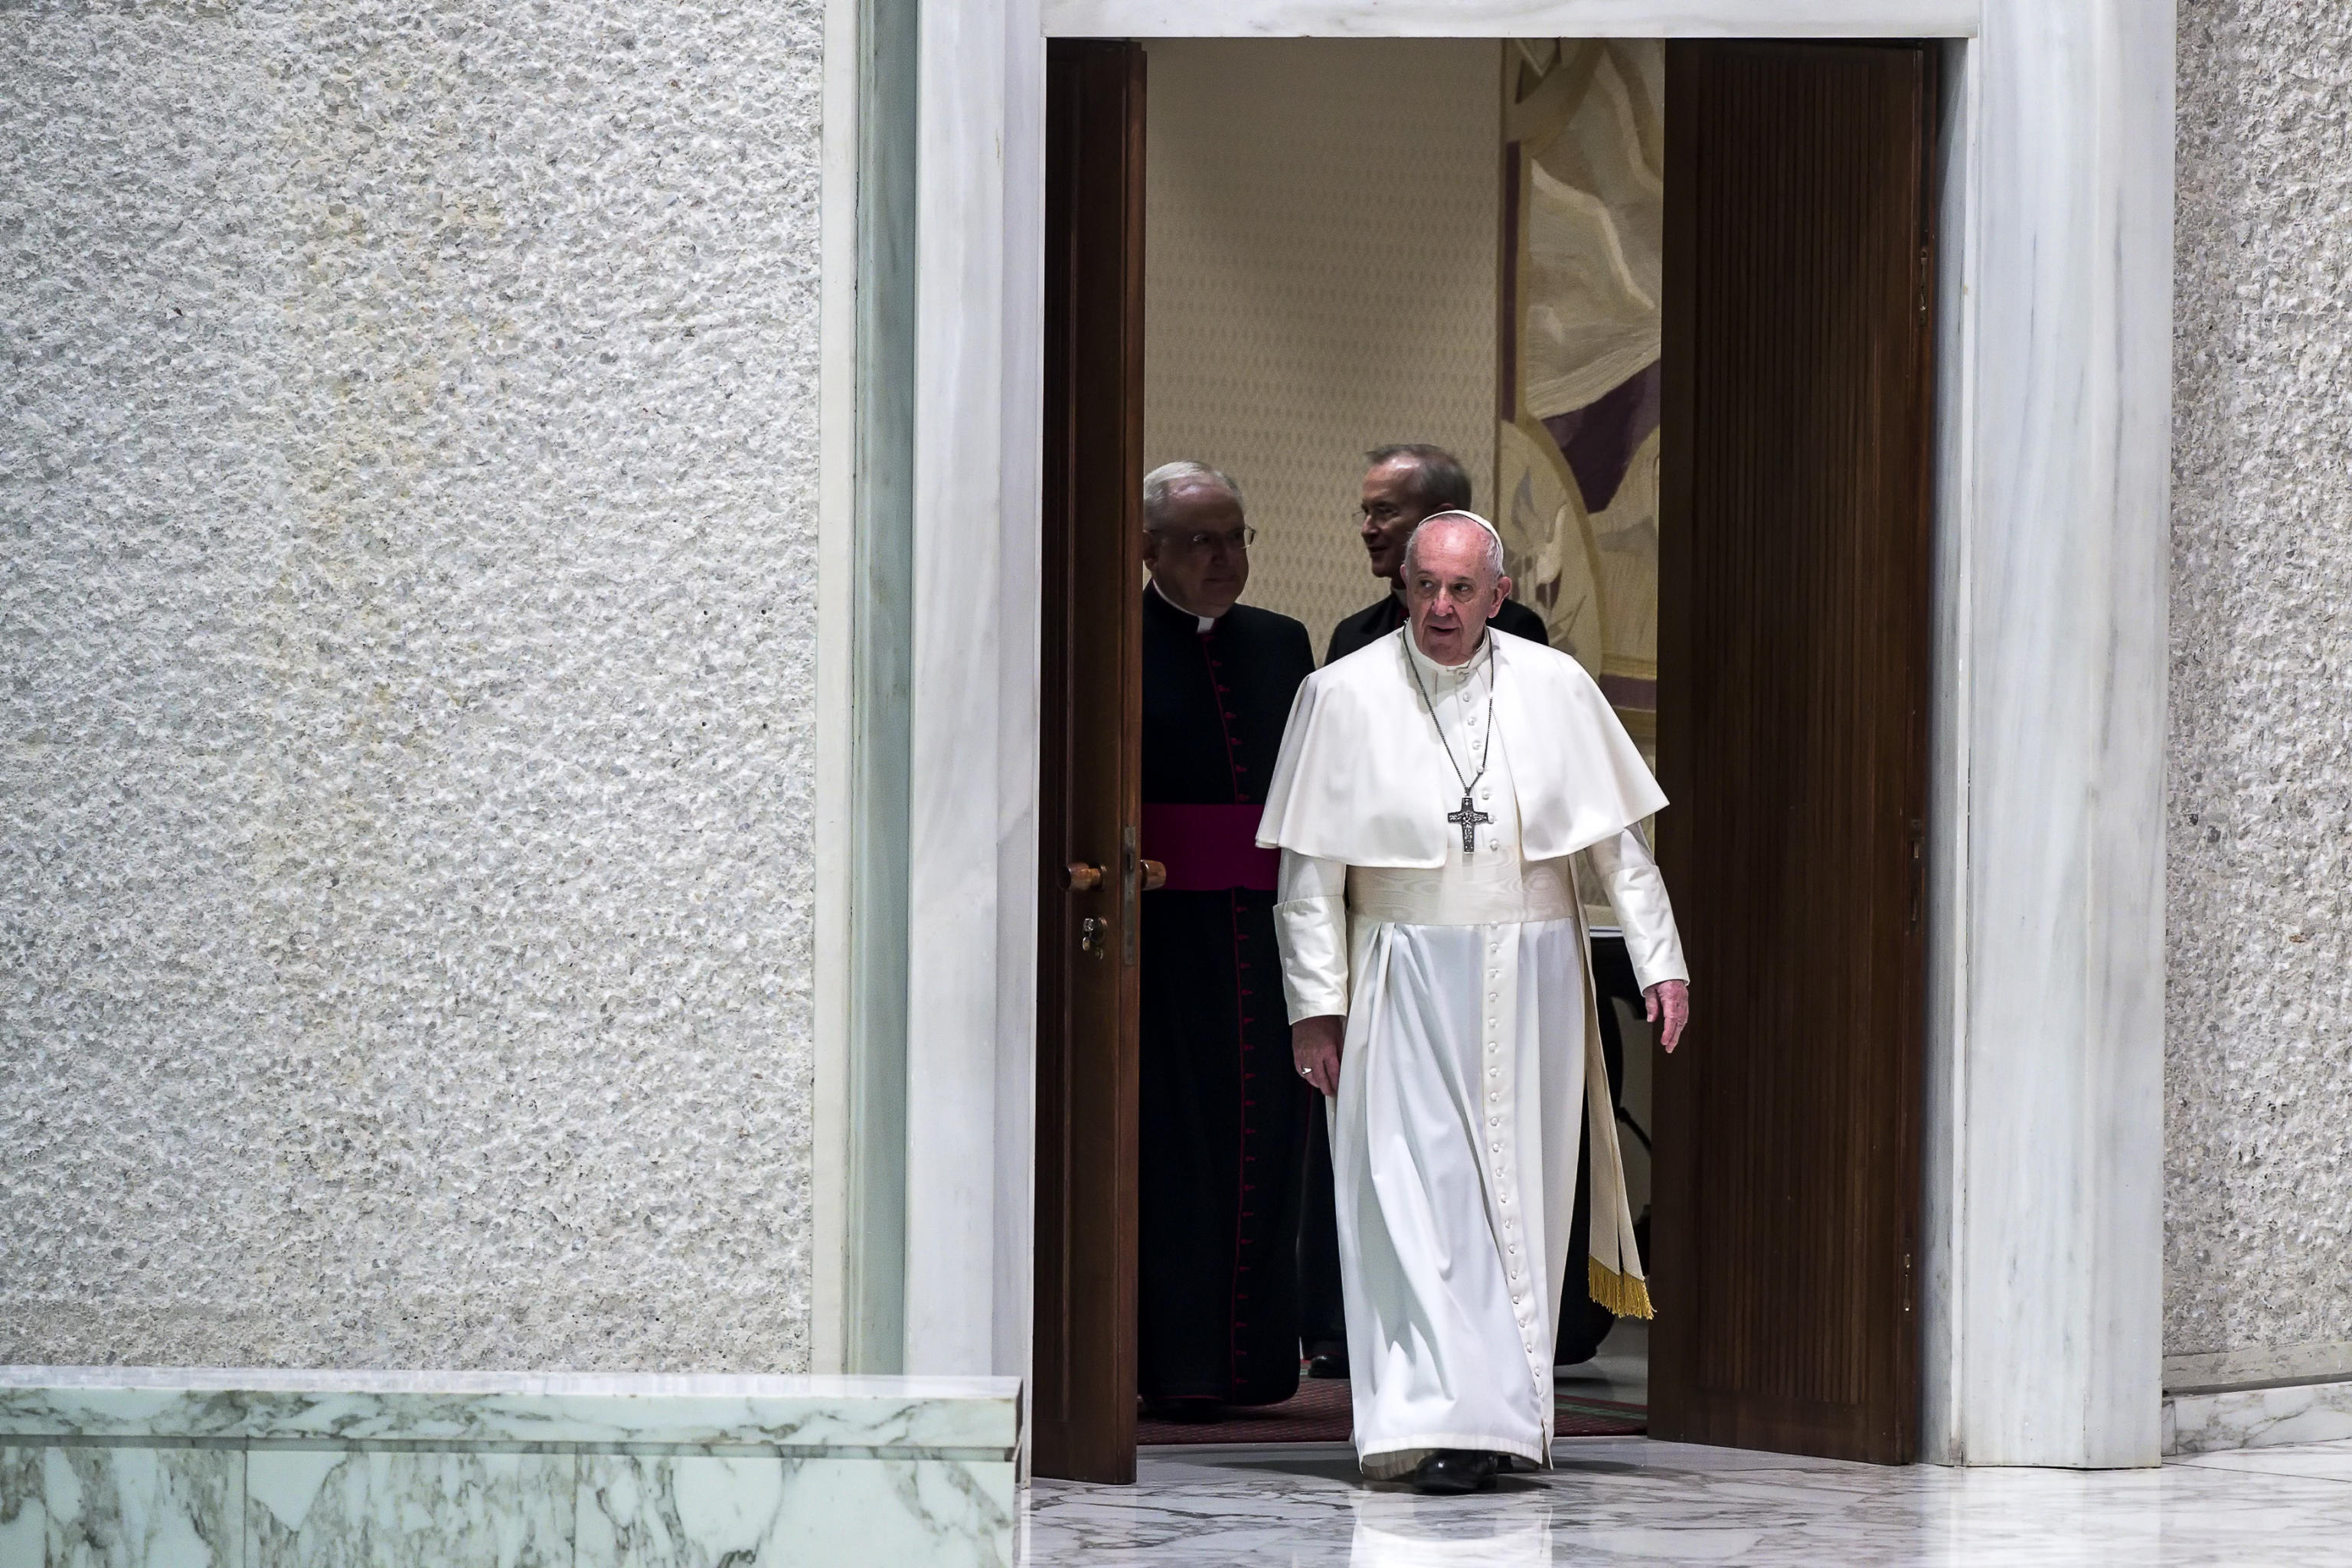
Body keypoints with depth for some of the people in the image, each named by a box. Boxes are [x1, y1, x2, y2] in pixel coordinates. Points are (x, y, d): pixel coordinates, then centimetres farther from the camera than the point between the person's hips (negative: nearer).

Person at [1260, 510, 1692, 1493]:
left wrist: (1660, 961, 3)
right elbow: (1311, 869, -1)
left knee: (1521, 1194, 5)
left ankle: (1506, 1414, 14)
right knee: (1417, 1195, -10)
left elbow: (1618, 839, 8)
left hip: (1532, 981, 2)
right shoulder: (1344, 696, -2)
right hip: (1404, 985, -2)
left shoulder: (1556, 689, 3)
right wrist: (1315, 1005, -5)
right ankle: (1443, 1420, -14)